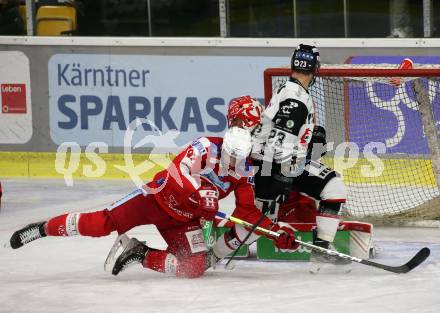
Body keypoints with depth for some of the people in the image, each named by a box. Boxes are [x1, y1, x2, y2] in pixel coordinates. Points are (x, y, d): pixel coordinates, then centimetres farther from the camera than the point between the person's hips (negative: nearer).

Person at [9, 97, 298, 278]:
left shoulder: (246, 171, 0)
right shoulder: (206, 147, -18)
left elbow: (248, 213, 3)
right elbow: (179, 172, -32)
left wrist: (277, 231, -10)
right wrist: (199, 193, -45)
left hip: (185, 218, 5)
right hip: (159, 197, -5)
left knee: (195, 266, -15)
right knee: (103, 223, -15)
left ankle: (143, 255, 7)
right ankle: (43, 229, 5)